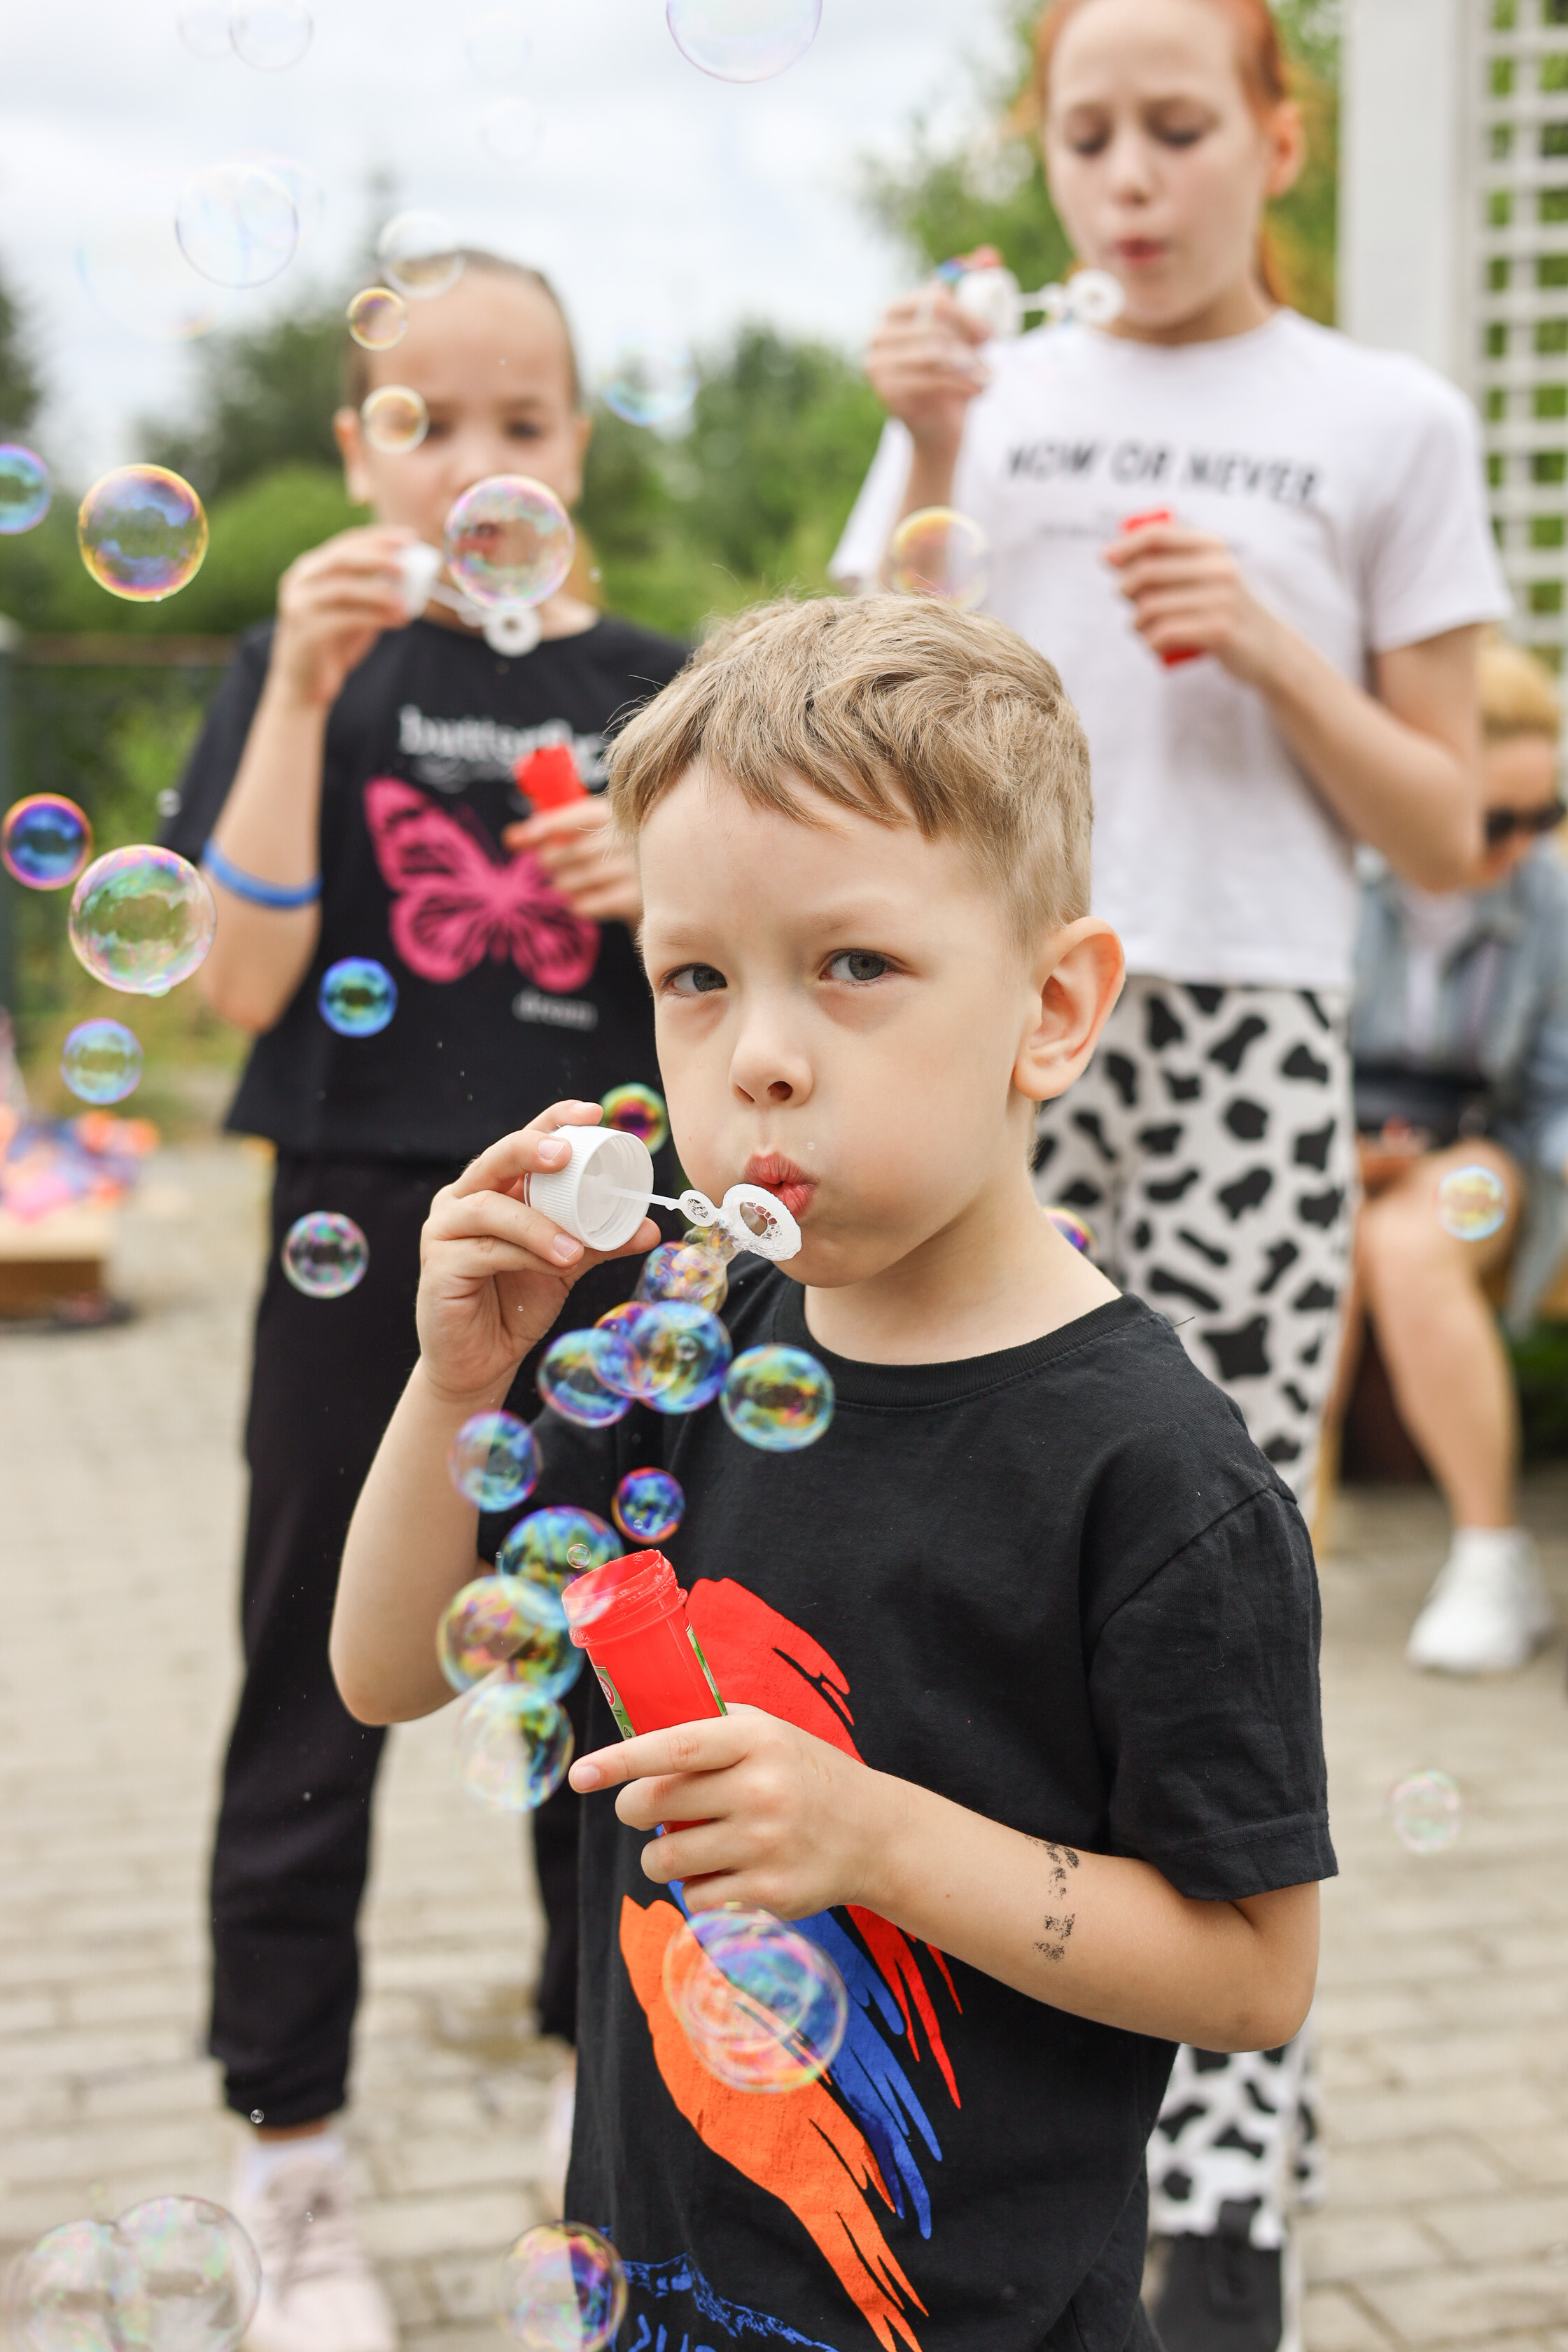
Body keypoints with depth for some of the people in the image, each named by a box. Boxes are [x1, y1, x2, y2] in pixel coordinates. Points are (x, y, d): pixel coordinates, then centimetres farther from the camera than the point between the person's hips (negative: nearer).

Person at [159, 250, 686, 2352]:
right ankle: (294, 2181, 21)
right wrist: (303, 697, -19)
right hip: (362, 1249, -2)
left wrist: (664, 899, -12)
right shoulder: (310, 666, 0)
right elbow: (249, 984, -12)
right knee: (316, 1721, 6)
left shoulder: (651, 689, 6)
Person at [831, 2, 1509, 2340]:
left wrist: (1269, 644, -9)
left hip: (1243, 1035, -2)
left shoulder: (1385, 422, 8)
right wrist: (935, 471, -4)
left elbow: (1444, 830, 6)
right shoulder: (988, 394, 13)